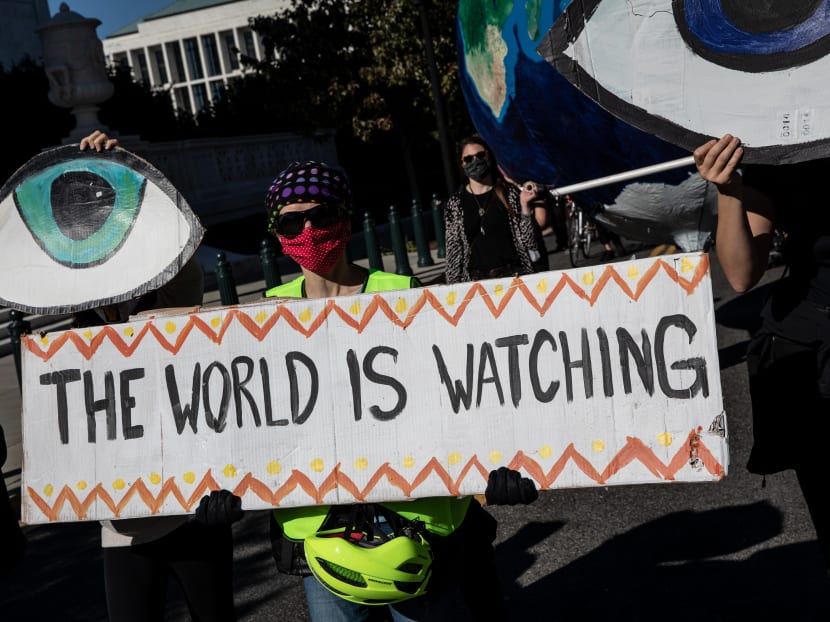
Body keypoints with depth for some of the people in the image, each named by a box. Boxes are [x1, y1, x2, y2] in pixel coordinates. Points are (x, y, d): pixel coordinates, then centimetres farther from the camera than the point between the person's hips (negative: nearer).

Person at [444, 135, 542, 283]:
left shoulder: (511, 193, 6)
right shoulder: (455, 203, 7)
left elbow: (527, 239, 4)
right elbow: (453, 249, 7)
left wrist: (525, 205, -7)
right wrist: (455, 287, 0)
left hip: (513, 275, 0)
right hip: (477, 280, 0)